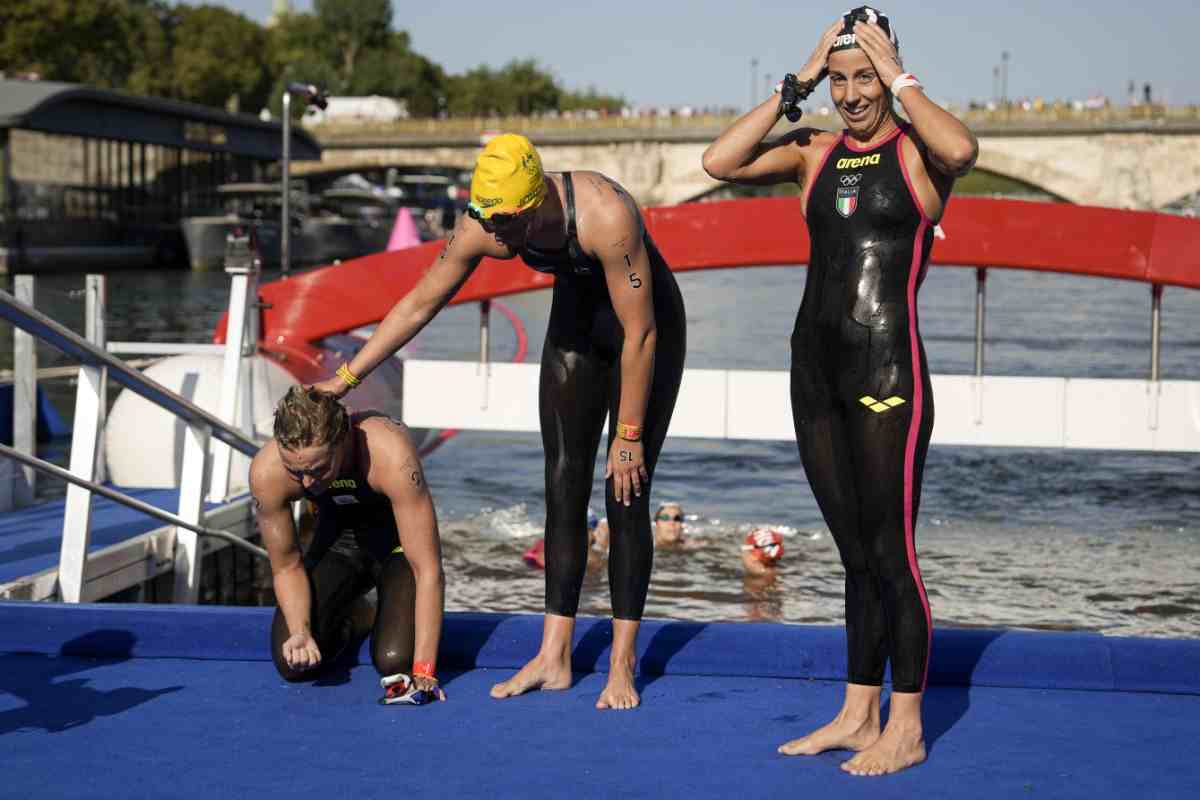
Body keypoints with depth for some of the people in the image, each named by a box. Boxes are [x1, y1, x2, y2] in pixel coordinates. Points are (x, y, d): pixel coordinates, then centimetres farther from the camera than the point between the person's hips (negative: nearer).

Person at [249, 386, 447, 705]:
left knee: (394, 661, -25)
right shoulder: (266, 472, -28)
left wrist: (424, 673, -37)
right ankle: (349, 619, 16)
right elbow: (286, 566, -11)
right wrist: (301, 631, -29)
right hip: (338, 540, 3)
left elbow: (429, 570, -35)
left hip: (400, 543, -3)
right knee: (292, 663, -15)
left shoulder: (391, 455, -39)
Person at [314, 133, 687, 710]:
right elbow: (419, 303, -7)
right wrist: (345, 377, -6)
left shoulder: (605, 215, -38)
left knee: (626, 493, -10)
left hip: (645, 324, -5)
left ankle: (622, 666, -4)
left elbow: (640, 334, -30)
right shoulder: (482, 226, -21)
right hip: (575, 320, 5)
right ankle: (553, 659, 3)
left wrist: (628, 434, -25)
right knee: (563, 489, 0)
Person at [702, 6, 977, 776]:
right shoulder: (814, 152, 11)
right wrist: (796, 84, -1)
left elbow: (962, 149, -26)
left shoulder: (918, 151, -1)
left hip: (889, 372, -5)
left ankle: (906, 730, 8)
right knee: (856, 556, 14)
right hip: (816, 369, 5)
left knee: (891, 554, -2)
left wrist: (899, 78, -12)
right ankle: (858, 714, 23)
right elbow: (721, 161, -3)